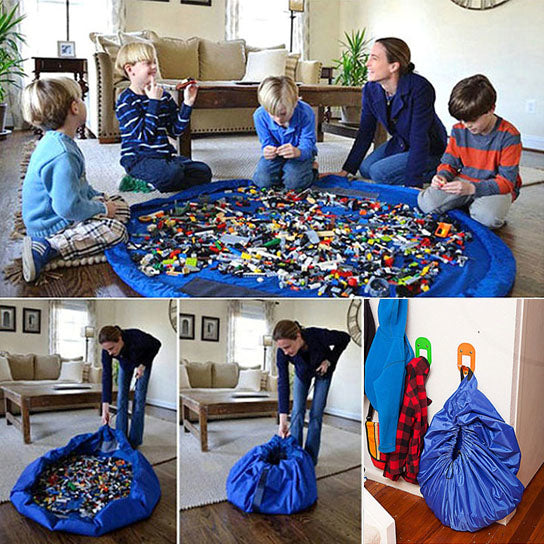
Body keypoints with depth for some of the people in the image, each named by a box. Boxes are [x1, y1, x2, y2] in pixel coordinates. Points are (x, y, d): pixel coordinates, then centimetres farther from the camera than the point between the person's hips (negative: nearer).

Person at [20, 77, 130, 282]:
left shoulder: (55, 142, 5)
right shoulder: (62, 156, -30)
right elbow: (69, 207, -31)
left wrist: (98, 196, 14)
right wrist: (102, 209, -16)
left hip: (61, 210, 11)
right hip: (51, 225, -11)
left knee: (121, 206, 14)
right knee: (115, 231, -23)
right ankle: (46, 248, -19)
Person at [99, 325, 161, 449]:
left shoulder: (137, 338, -44)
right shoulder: (107, 350, -33)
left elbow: (156, 345, -22)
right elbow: (106, 376, -28)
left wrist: (143, 365, -28)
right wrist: (105, 408, -30)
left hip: (143, 361, -3)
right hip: (125, 363, 3)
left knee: (139, 397, -7)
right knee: (122, 396, -3)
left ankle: (134, 440, -2)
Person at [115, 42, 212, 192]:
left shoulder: (163, 95, 11)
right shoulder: (126, 101, -9)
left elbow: (175, 130, 9)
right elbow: (145, 136, -19)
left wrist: (187, 103, -1)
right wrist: (154, 101, -18)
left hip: (164, 155, 8)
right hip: (138, 159, -8)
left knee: (204, 171, -8)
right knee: (172, 172, -36)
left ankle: (150, 184, -6)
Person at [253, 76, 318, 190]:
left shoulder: (305, 113, -28)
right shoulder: (259, 115, -22)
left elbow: (307, 145, -26)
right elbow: (266, 143, -14)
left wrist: (298, 152, -53)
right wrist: (267, 151, -42)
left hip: (301, 153, -2)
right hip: (277, 153, 2)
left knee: (294, 182, -28)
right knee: (261, 180, -23)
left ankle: (312, 168, 8)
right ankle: (282, 171, 13)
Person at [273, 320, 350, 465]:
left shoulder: (319, 336, -43)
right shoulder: (282, 352, -35)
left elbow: (345, 338, -22)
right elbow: (283, 384, -29)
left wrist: (329, 360, -26)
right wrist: (282, 420, -30)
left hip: (322, 371, -2)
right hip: (302, 373, 2)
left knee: (316, 413, -5)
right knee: (297, 411, -6)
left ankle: (310, 459, 1)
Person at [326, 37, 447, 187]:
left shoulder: (419, 89, -32)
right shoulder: (370, 90, -12)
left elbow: (419, 139, -33)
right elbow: (365, 132, -4)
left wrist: (412, 184, -35)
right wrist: (345, 171, -7)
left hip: (430, 150, -8)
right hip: (400, 143, 8)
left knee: (379, 173, -21)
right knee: (365, 169, -4)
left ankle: (432, 172, -2)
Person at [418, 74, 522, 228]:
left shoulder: (508, 136, -15)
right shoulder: (458, 130, -1)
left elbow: (507, 181, -17)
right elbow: (449, 162, 10)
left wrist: (472, 188, -31)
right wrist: (443, 176, -16)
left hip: (496, 188, -4)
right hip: (464, 182, 4)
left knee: (487, 216, -37)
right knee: (425, 203, -19)